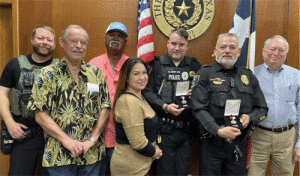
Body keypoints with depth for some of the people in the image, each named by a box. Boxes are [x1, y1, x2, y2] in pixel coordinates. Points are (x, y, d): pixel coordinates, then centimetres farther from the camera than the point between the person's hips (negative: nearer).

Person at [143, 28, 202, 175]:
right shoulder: (156, 65, 1)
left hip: (187, 129, 3)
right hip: (163, 129, -2)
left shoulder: (195, 66, 9)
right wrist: (165, 107, -17)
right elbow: (147, 92, -4)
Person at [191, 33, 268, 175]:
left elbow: (262, 109, 14)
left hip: (240, 145, 4)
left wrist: (250, 117, -7)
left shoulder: (249, 77, 11)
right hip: (212, 144, -3)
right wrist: (218, 130, -23)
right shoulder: (205, 75, -3)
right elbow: (199, 109, -11)